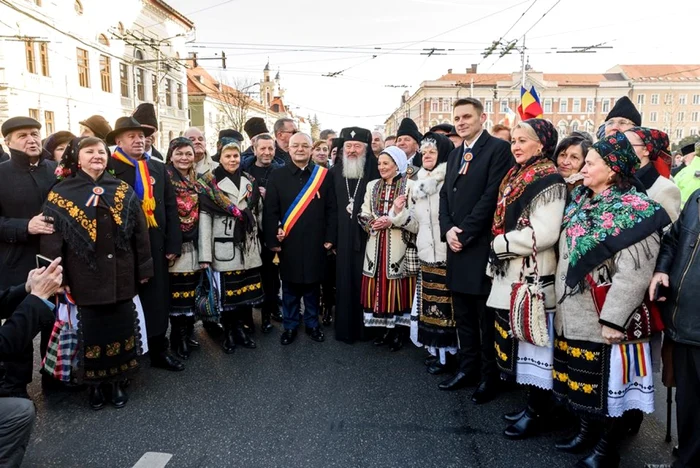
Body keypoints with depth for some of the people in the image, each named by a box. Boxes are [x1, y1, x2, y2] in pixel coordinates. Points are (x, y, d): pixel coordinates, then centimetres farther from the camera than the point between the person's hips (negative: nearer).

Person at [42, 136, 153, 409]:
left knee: (120, 330, 10)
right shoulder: (60, 194, -1)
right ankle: (95, 385, 27)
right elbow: (51, 240, -3)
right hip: (85, 279, -2)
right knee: (91, 333, 8)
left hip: (121, 277, 2)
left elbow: (140, 232, 5)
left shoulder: (123, 191, 4)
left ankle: (117, 382, 28)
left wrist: (143, 269, 3)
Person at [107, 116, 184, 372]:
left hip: (155, 244, 4)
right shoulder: (109, 168, -4)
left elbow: (171, 208, 7)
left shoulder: (158, 168, 10)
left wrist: (173, 244, 1)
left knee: (158, 299, 10)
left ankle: (158, 351, 23)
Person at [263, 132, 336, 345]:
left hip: (315, 243, 1)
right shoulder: (277, 176, 0)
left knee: (312, 285, 12)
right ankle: (290, 326, 25)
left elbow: (331, 209, 3)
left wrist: (329, 238, -2)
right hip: (288, 243, 0)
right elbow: (270, 211, -1)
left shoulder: (323, 175, 2)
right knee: (290, 287, 11)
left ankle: (312, 324, 29)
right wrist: (272, 240, -6)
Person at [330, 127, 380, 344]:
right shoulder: (334, 173, 8)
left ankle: (365, 327, 16)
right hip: (342, 238, 2)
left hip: (366, 236, -2)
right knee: (344, 282, 6)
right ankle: (345, 328, 17)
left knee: (364, 281, 2)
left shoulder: (375, 172, 0)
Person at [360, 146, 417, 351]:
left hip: (398, 248, -4)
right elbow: (363, 217, 7)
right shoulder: (372, 186, 11)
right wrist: (375, 223, -11)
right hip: (376, 247, 5)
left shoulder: (410, 186, -5)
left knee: (398, 289, 1)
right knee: (379, 288, 8)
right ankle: (386, 329, 21)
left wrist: (395, 216, -21)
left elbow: (417, 222, -11)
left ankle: (399, 331, 15)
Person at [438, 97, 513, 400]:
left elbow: (491, 196, -15)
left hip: (482, 246, -7)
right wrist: (448, 230, -3)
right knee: (463, 315, 15)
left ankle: (490, 375, 17)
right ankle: (468, 368, 28)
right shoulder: (455, 154, 18)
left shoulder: (498, 148, -7)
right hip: (457, 246, 8)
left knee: (487, 316, 3)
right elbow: (445, 195, 14)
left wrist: (464, 233, -14)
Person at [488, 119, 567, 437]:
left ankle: (538, 412, 17)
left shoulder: (548, 180, -12)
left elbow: (544, 234, -20)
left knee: (534, 341, 2)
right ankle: (533, 401, 30)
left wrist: (500, 244, -12)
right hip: (511, 274, 9)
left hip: (533, 274, -9)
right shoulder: (515, 176, 14)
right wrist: (499, 250, 6)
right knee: (518, 340, 15)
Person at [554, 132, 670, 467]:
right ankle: (587, 431, 36)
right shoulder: (582, 203, 10)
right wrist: (561, 302, 15)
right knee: (581, 379, 18)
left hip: (603, 319, -7)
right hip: (572, 313, 7)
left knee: (606, 383, 7)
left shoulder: (633, 211, -13)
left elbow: (633, 273, -20)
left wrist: (613, 320, -22)